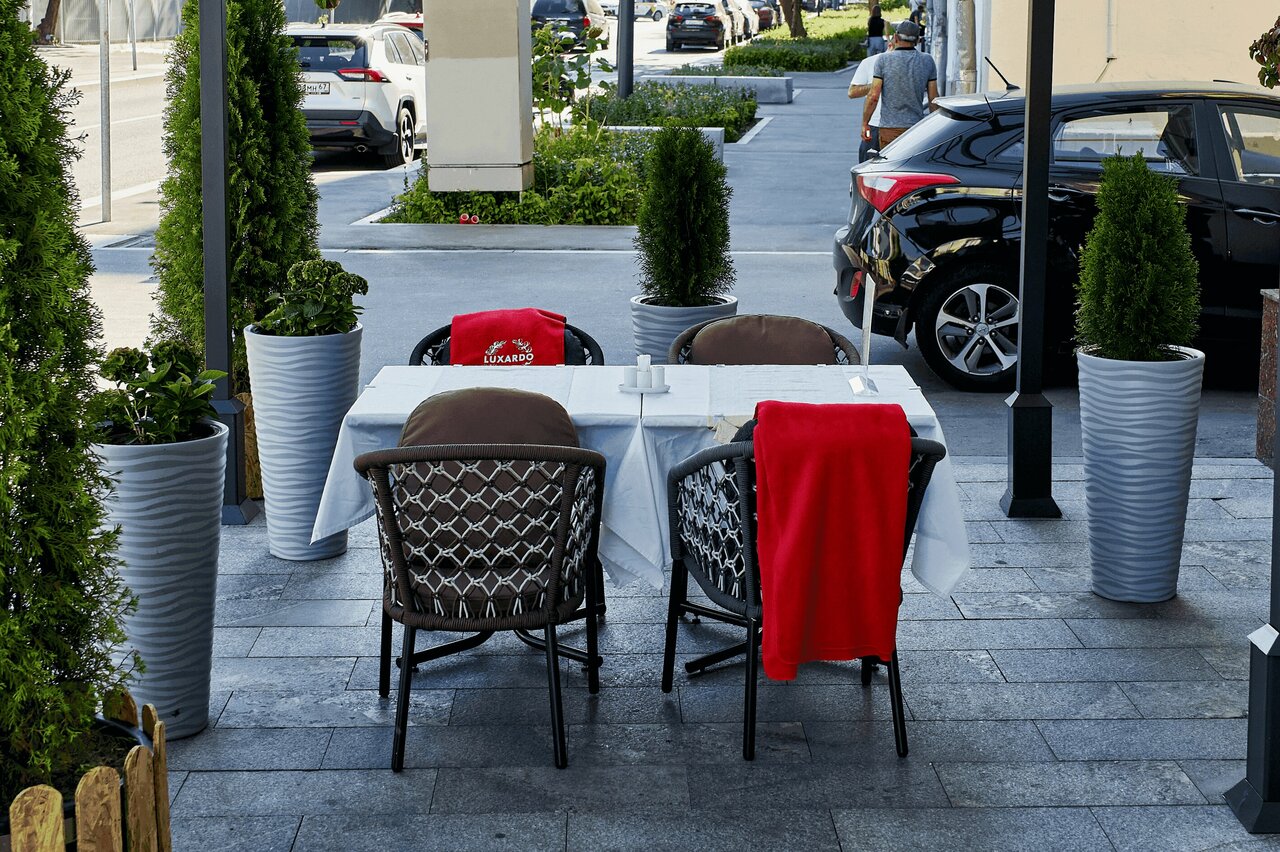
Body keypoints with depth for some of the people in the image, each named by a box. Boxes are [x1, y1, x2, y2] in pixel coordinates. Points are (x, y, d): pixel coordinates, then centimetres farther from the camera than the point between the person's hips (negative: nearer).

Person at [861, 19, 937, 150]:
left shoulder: (883, 60, -4)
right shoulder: (927, 61, 4)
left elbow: (873, 96, -7)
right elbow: (933, 98, 6)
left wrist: (865, 123, 2)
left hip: (890, 128, -2)